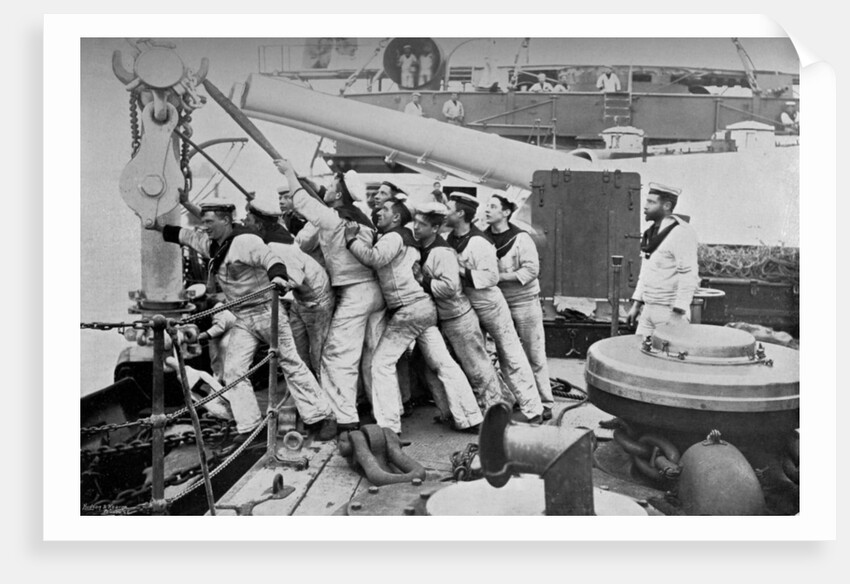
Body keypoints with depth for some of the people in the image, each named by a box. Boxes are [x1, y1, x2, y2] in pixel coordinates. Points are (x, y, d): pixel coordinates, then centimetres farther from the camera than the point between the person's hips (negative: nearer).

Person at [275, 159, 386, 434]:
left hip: (353, 294, -8)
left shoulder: (332, 218, -9)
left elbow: (302, 201, 5)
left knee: (337, 357, -2)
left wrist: (289, 172, 20)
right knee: (374, 354, 15)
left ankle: (345, 419, -3)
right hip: (375, 290, 8)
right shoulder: (361, 218, 10)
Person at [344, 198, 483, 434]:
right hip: (425, 306, 9)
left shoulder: (393, 237, -6)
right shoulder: (406, 238, 26)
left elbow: (373, 258, -24)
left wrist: (351, 239, -13)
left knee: (382, 362, -3)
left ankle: (388, 427, -2)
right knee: (443, 362, 8)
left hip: (408, 310, -9)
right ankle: (469, 418, 10)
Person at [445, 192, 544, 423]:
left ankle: (532, 411, 4)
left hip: (489, 304, -8)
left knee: (510, 356, -3)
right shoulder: (450, 239, 0)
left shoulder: (478, 242, -24)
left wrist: (463, 272, -26)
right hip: (466, 306, 9)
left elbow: (491, 276, -25)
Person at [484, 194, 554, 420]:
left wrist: (500, 276, -20)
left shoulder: (520, 238, -11)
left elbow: (531, 269, -16)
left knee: (534, 356, 1)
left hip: (525, 302, -5)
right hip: (499, 304, 5)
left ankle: (545, 403, 11)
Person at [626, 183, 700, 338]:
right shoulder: (653, 231, 12)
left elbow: (689, 276, -20)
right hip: (648, 310, 8)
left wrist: (678, 315, -23)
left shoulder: (681, 233, -15)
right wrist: (636, 304, 14)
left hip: (671, 311, -8)